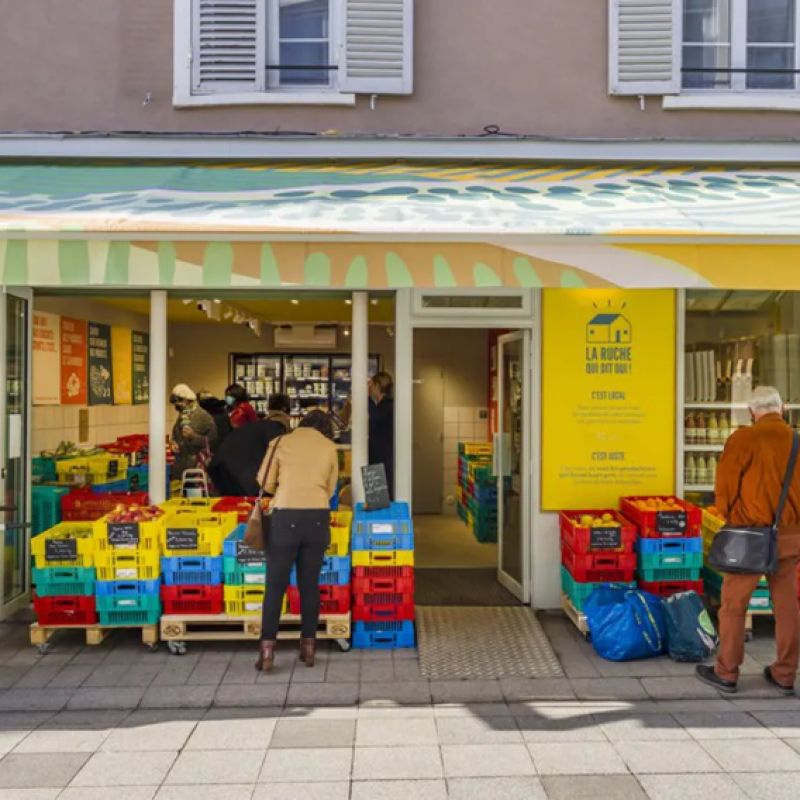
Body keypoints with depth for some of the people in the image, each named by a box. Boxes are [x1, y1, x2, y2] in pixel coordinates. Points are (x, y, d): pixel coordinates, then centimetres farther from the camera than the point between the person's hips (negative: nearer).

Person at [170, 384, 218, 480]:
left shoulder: (204, 416, -8)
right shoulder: (181, 417, 16)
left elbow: (212, 441, -13)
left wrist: (193, 436, -21)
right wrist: (174, 444, 8)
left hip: (197, 465, -7)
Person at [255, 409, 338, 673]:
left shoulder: (281, 442, 5)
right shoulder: (330, 447, 10)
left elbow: (265, 483, 8)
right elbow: (330, 489, 14)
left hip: (286, 517, -2)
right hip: (318, 517, 2)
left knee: (275, 586, 5)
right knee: (310, 585, 11)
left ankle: (267, 649, 3)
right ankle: (308, 646, 16)